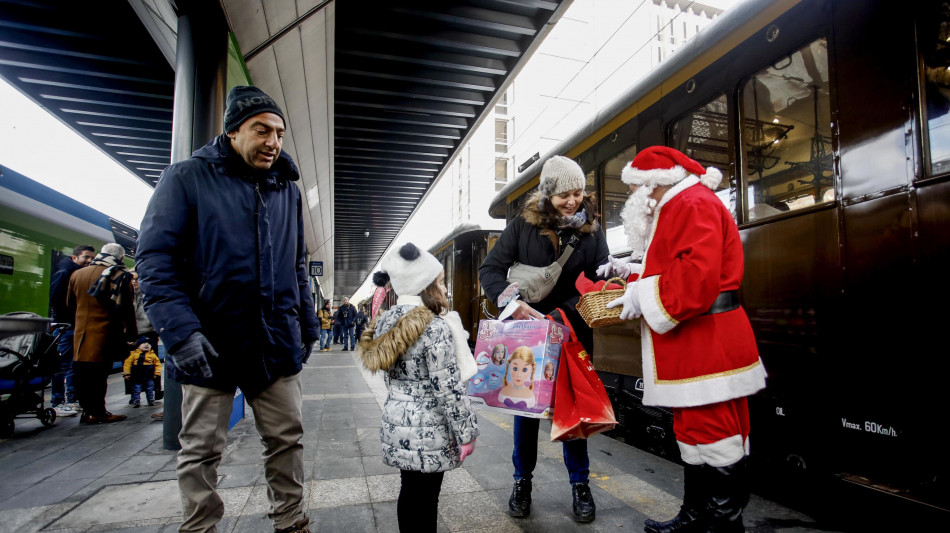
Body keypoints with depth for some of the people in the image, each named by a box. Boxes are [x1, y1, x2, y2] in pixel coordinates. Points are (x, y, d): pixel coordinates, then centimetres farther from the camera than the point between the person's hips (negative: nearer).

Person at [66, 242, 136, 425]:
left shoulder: (77, 274, 11)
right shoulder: (120, 276, -7)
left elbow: (70, 306, 20)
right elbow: (127, 309, -7)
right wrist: (132, 333, 2)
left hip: (81, 333, 5)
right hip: (105, 334, -5)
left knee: (83, 372, 11)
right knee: (99, 372, -1)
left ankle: (87, 410, 18)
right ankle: (97, 412, 3)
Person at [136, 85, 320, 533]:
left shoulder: (287, 190, 11)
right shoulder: (187, 178, -3)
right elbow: (155, 257, -10)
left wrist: (307, 324, 12)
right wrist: (182, 331, -20)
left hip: (276, 344, 4)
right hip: (210, 344, -3)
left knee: (287, 438, 11)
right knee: (201, 450, 11)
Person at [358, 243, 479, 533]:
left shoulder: (386, 323, 5)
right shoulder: (435, 326, -20)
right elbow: (448, 390, -20)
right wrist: (466, 433, -11)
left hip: (396, 423, 8)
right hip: (428, 431, -7)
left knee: (409, 494, 20)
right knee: (424, 501, 6)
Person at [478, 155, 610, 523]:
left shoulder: (592, 228, 0)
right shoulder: (524, 225, -7)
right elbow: (490, 269, -9)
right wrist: (510, 302, -25)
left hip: (575, 332, 1)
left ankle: (580, 483, 27)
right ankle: (522, 481, 27)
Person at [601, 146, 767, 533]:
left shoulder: (694, 203, -12)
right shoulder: (677, 209, 22)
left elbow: (698, 273, -27)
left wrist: (644, 296, -18)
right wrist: (632, 272, 17)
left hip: (708, 347, -11)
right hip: (692, 351, 11)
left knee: (714, 438, -3)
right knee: (694, 433, 18)